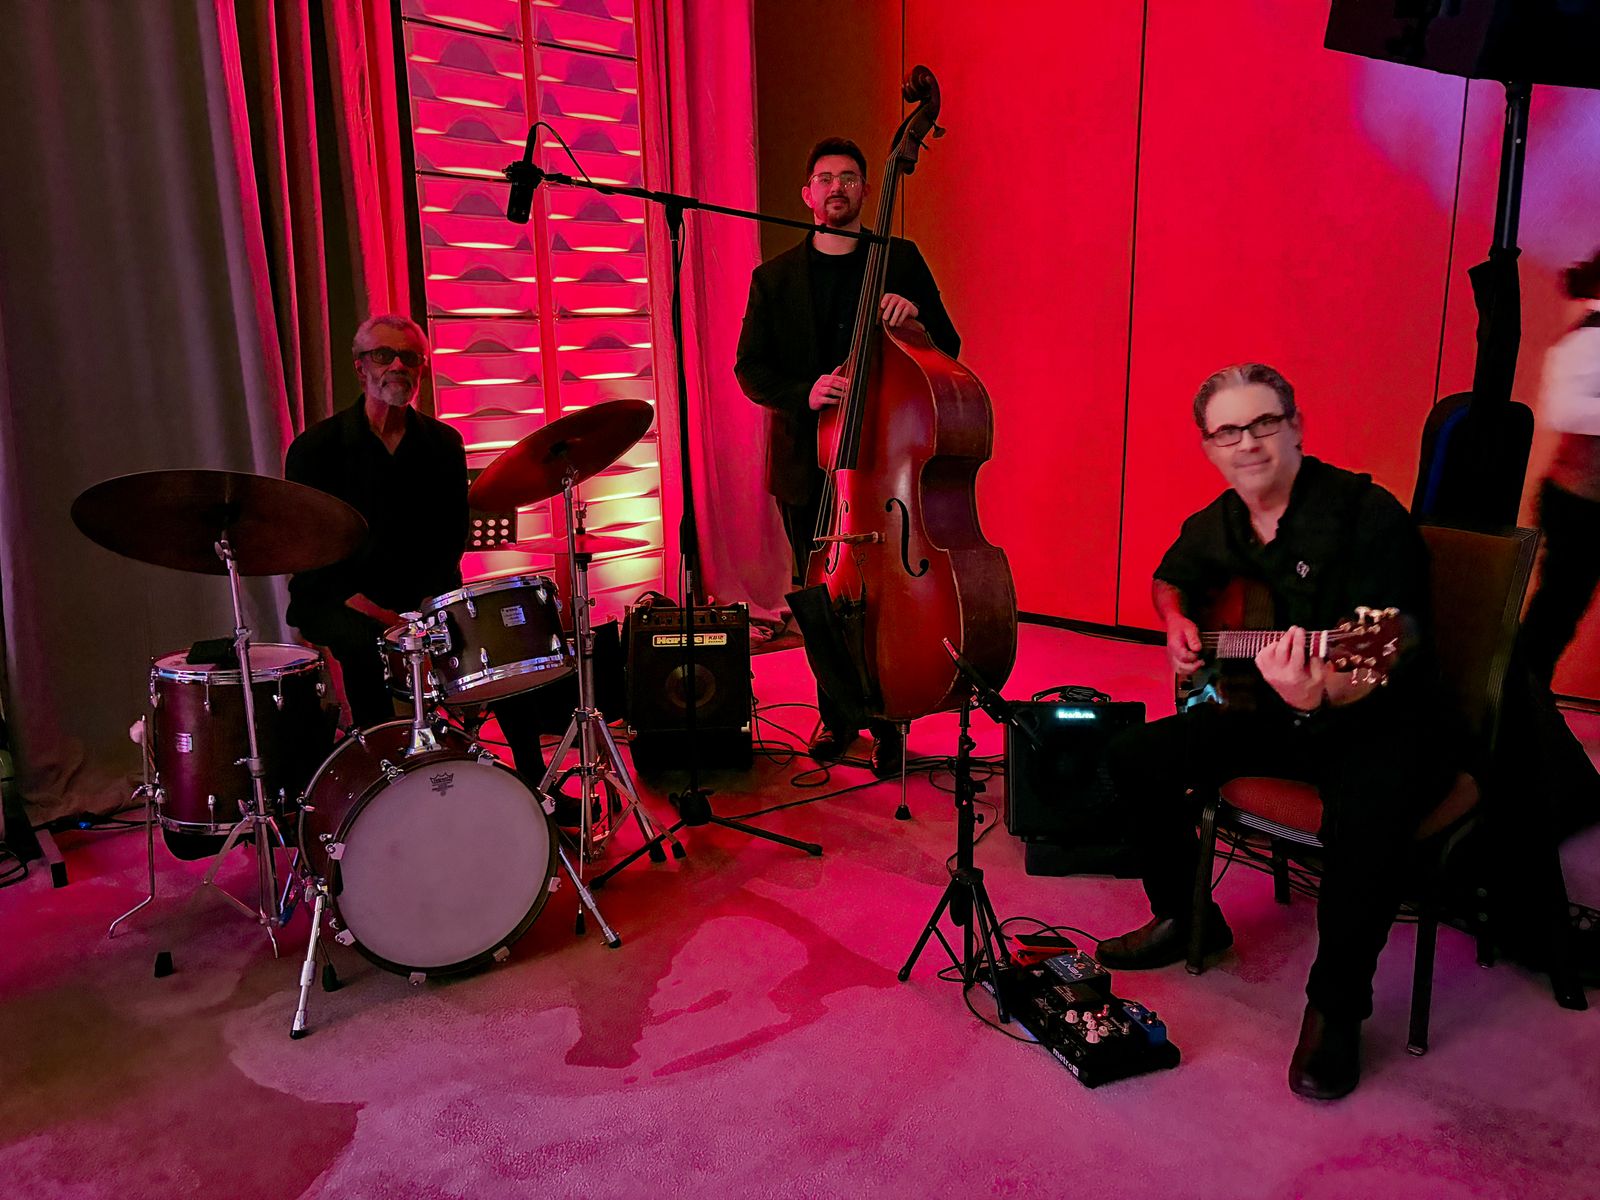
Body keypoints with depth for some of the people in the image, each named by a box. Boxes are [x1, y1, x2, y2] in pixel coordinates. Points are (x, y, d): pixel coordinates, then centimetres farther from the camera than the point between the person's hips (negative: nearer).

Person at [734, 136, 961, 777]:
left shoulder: (900, 260, 7)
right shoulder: (774, 278, 9)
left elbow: (948, 349, 6)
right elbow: (750, 367, 5)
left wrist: (915, 316, -16)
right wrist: (802, 394, -15)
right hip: (807, 464, 2)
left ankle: (888, 724, 14)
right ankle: (836, 715, 26)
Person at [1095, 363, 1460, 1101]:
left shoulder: (1368, 516, -19)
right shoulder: (1217, 525, 2)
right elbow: (1170, 577, 26)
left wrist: (1320, 695, -48)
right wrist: (1176, 623, 4)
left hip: (1384, 724, -6)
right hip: (1272, 714, 7)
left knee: (1365, 818, -36)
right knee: (1135, 760, -4)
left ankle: (1336, 1006, -10)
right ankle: (1186, 918, 19)